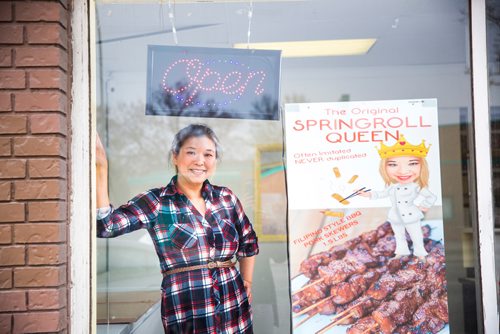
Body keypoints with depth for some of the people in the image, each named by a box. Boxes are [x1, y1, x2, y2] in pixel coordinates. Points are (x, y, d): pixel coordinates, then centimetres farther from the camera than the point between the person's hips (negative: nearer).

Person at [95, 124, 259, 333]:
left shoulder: (226, 198, 4)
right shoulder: (155, 202, -7)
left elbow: (248, 243, 17)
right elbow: (105, 226, -21)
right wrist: (100, 168, -28)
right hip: (186, 317, -3)